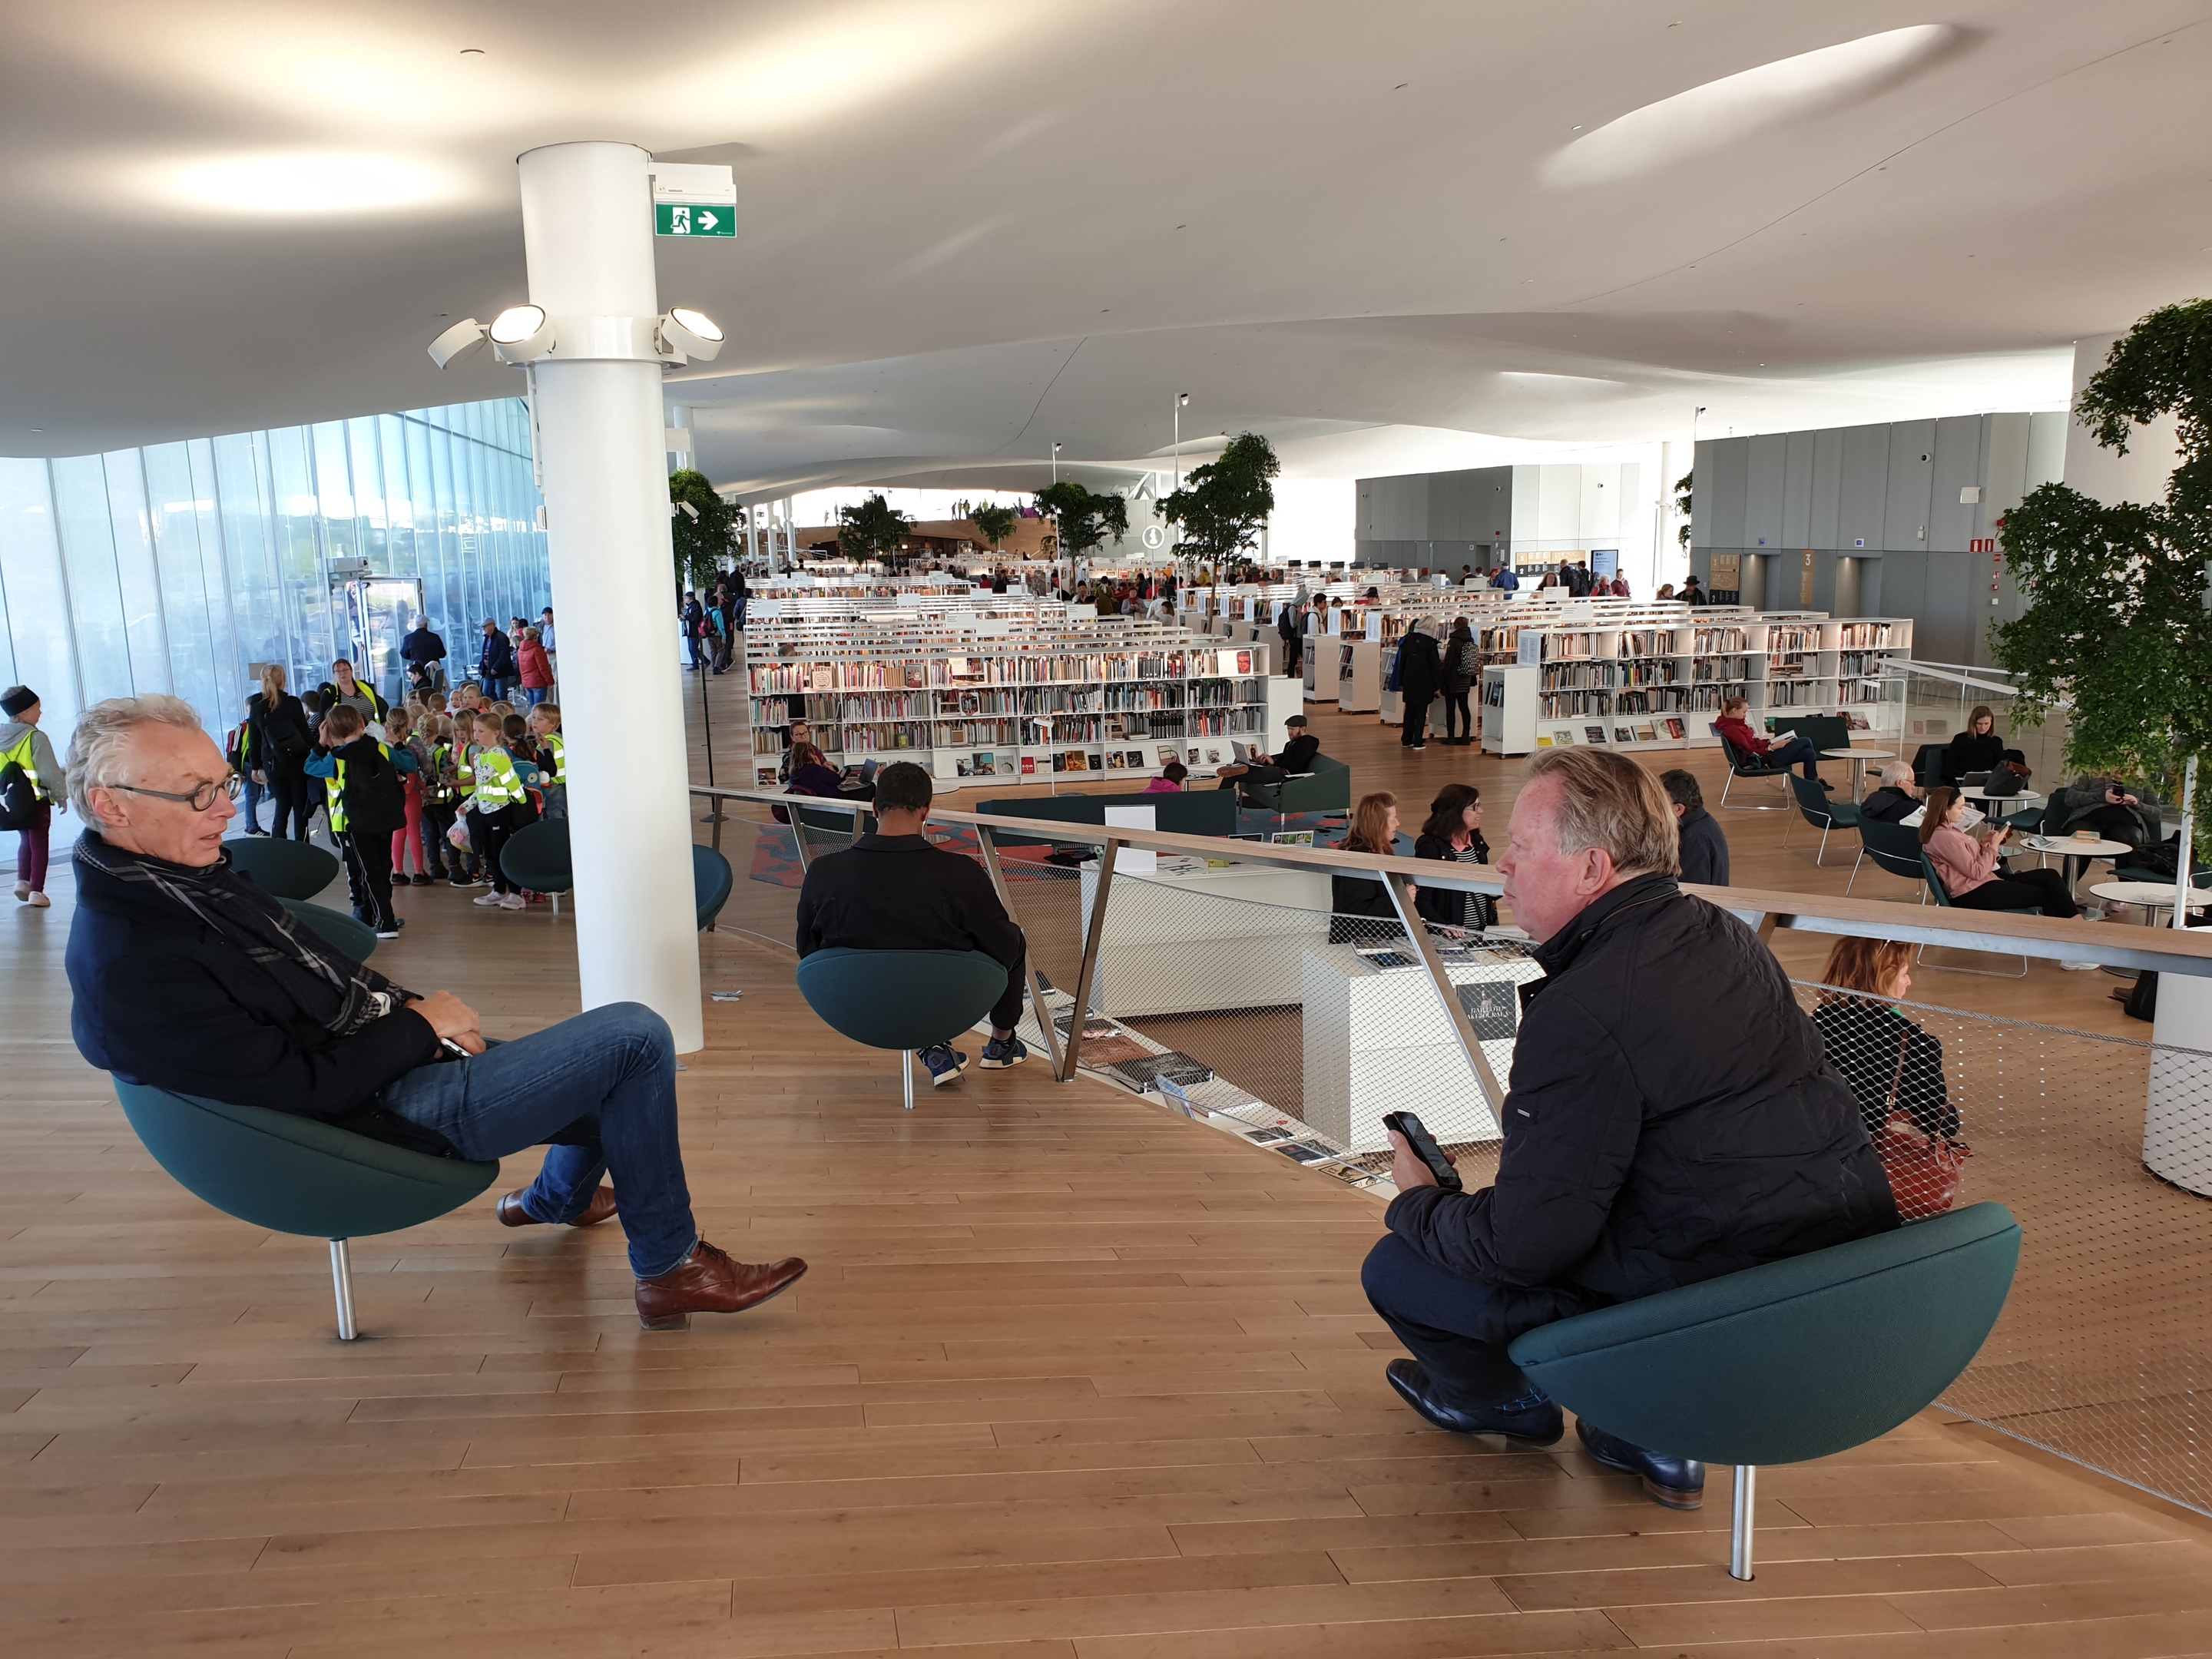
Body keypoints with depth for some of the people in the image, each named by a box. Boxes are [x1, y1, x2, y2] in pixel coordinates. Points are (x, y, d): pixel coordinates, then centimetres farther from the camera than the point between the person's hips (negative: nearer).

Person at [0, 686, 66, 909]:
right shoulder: (36, 737, -17)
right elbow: (50, 772, -14)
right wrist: (61, 795, -2)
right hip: (37, 800, -6)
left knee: (25, 840, 24)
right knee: (39, 844, 3)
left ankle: (22, 881, 15)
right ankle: (37, 892, 2)